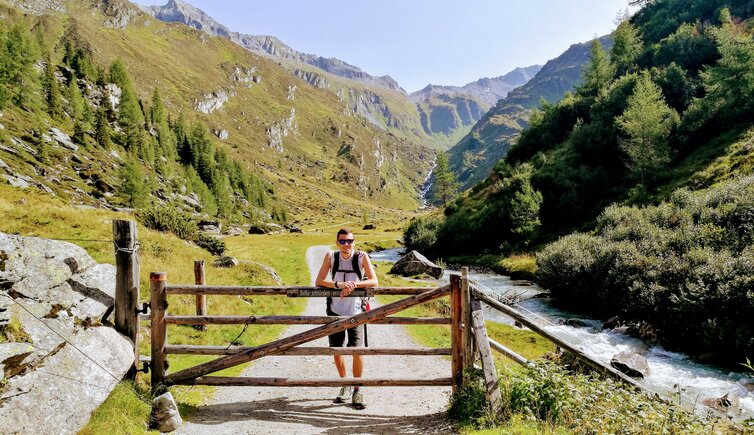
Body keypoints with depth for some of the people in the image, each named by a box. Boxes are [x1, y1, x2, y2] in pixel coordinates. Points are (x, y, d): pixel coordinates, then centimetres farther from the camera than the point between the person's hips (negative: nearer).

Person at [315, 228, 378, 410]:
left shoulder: (362, 257, -10)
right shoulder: (330, 256, -6)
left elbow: (374, 281, -14)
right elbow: (318, 281, -12)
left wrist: (354, 284, -30)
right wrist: (339, 284, -29)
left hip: (355, 311, -2)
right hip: (335, 311, 2)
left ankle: (356, 390, 10)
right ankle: (345, 385, 32)